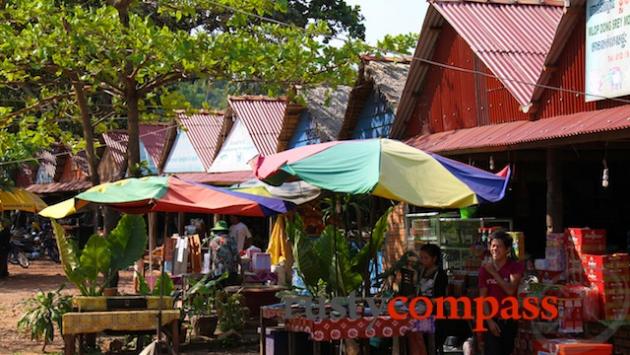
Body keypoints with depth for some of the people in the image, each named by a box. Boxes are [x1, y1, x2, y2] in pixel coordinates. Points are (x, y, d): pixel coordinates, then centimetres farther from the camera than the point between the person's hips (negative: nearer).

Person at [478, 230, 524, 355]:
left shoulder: (515, 267, -3)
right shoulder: (484, 269, 0)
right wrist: (489, 321, -11)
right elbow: (482, 298, -2)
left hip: (509, 320, 0)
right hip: (492, 320, 0)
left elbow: (510, 290, -18)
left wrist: (493, 273, -19)